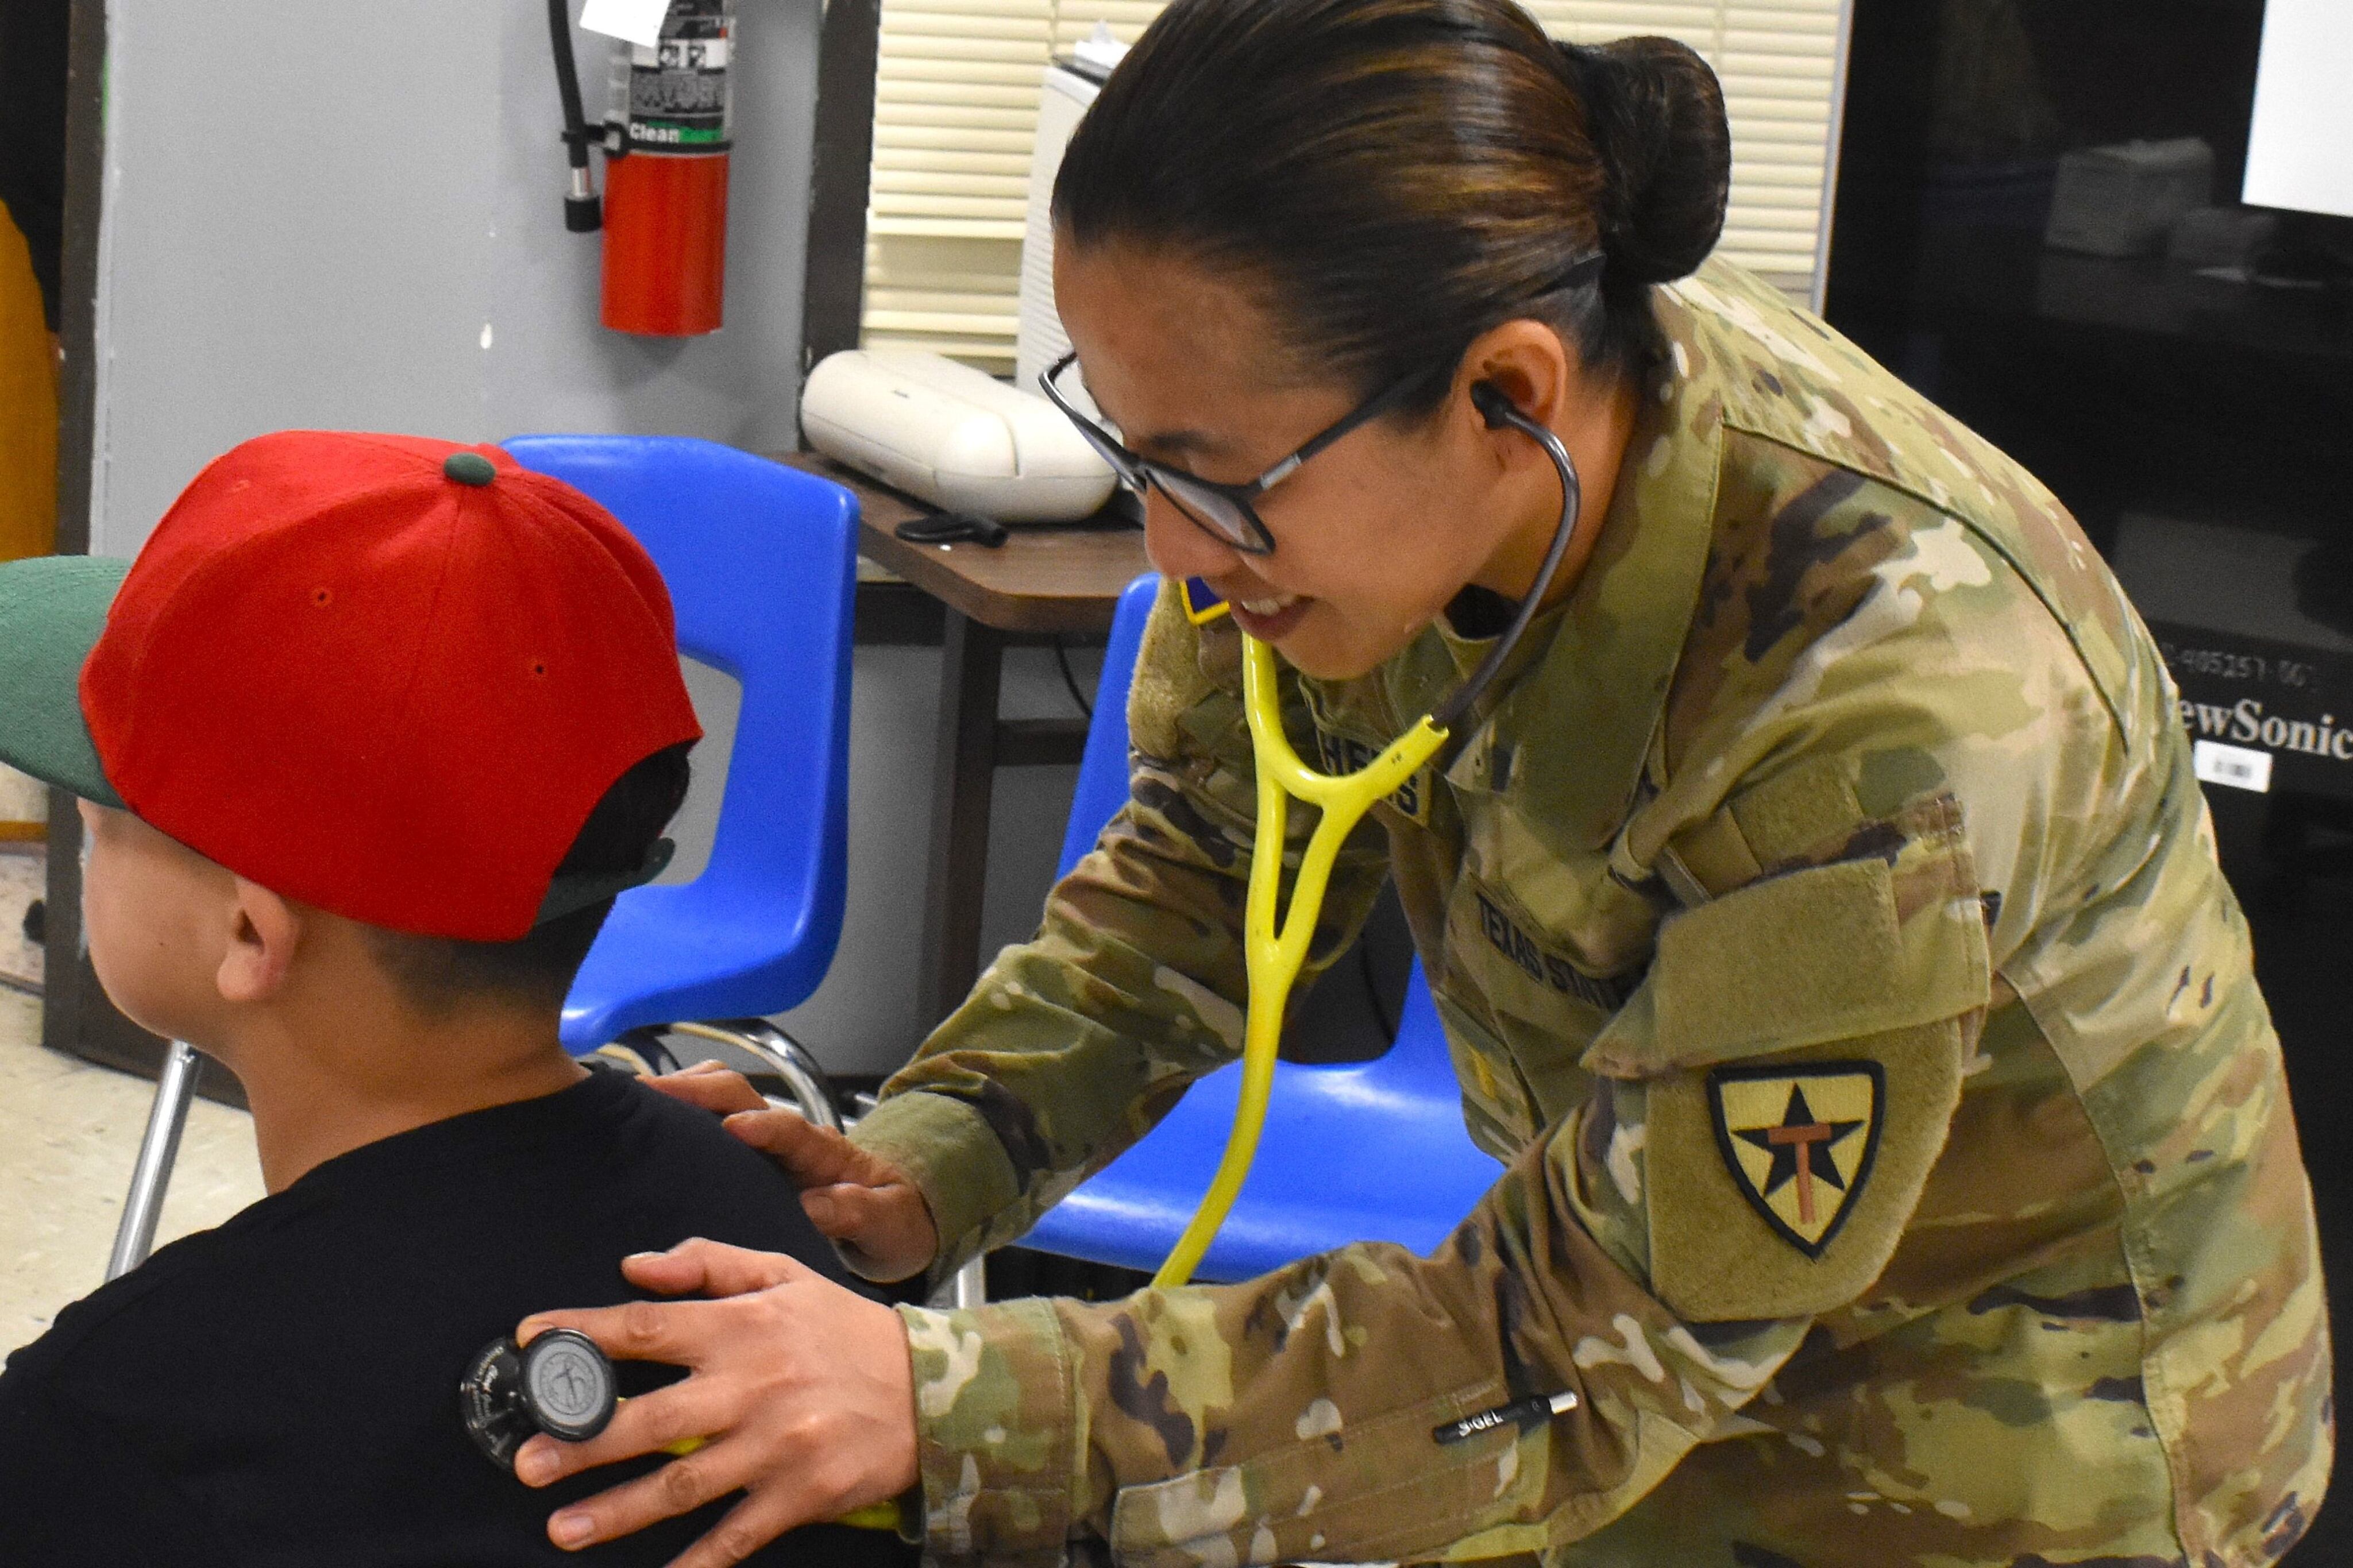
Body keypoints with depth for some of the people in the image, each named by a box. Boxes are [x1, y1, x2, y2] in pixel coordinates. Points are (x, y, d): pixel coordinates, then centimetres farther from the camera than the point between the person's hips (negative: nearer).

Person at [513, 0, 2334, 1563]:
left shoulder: (1895, 710, -36)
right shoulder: (1359, 447, -18)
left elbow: (1589, 1360, -29)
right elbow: (1209, 870, -1)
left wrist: (946, 1413, -34)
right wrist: (916, 1172, -18)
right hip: (1672, 1302, 5)